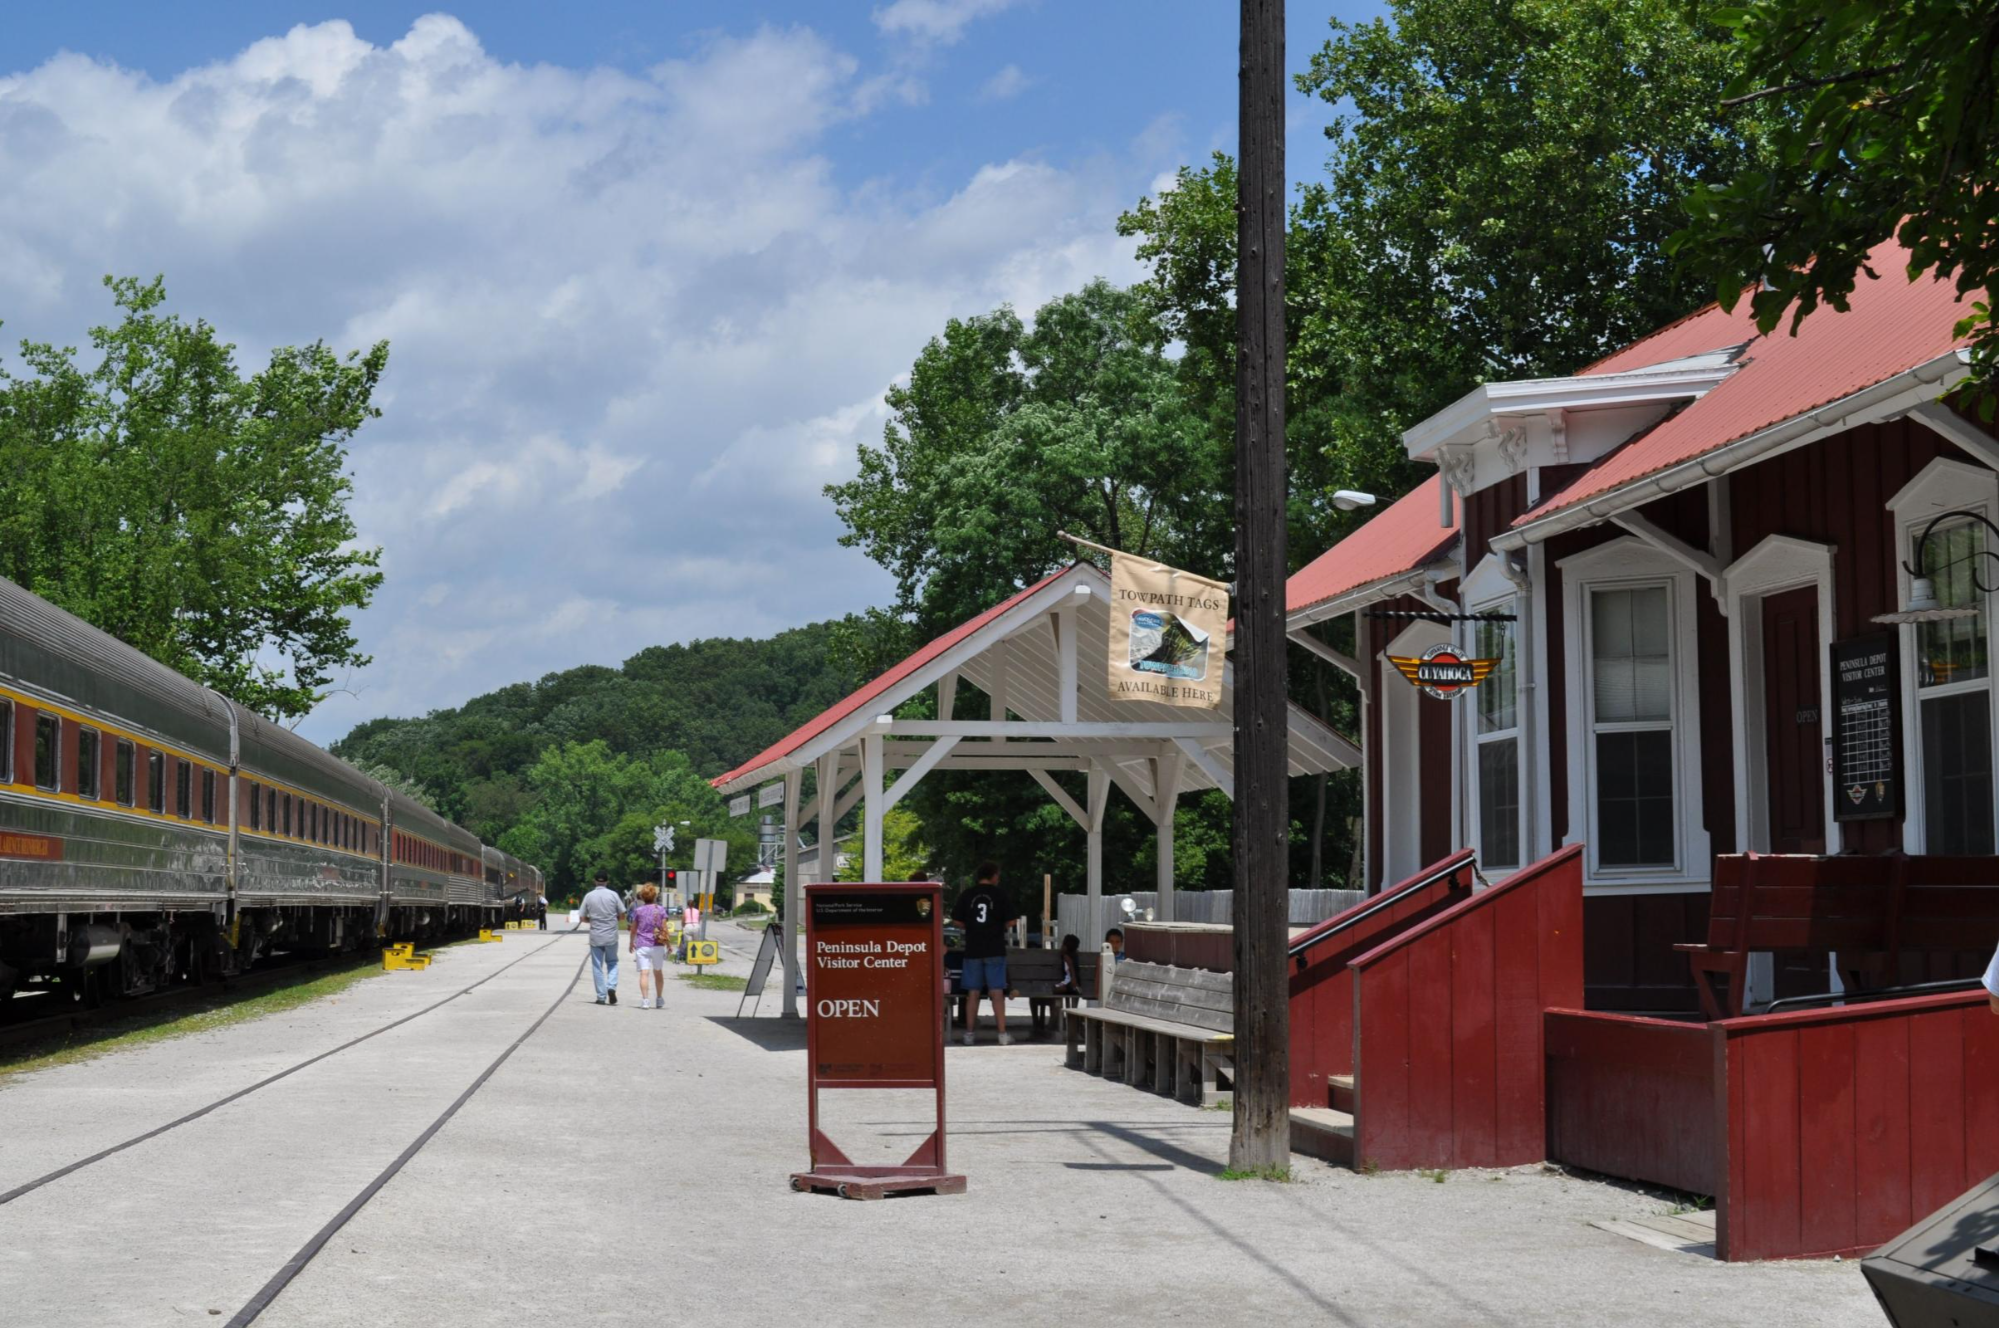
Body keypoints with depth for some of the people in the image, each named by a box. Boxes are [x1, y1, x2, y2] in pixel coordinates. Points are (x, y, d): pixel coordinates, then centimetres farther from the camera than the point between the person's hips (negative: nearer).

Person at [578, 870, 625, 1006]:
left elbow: (583, 918, 1)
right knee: (612, 962, 16)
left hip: (595, 937, 0)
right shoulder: (613, 895, -5)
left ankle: (601, 997, 6)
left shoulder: (589, 896, -3)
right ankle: (611, 987, -7)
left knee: (597, 967, 8)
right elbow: (622, 915, -1)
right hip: (611, 936, 0)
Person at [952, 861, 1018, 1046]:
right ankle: (1002, 1034, 1)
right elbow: (1010, 922, -4)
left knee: (973, 993, 6)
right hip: (995, 951, -2)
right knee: (997, 993, 1)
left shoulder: (966, 896, 2)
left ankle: (969, 1033, 8)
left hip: (972, 949, 2)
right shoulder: (1000, 894, -3)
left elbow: (958, 921, 1)